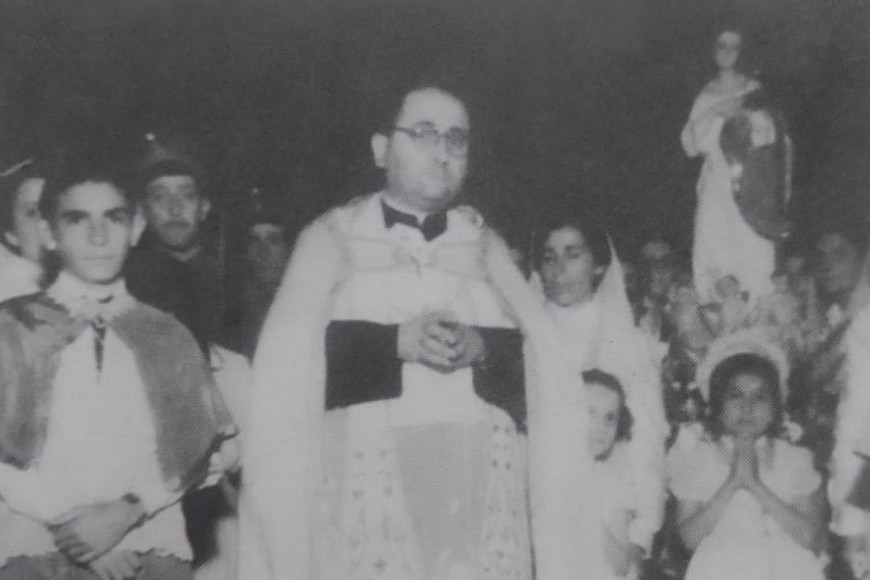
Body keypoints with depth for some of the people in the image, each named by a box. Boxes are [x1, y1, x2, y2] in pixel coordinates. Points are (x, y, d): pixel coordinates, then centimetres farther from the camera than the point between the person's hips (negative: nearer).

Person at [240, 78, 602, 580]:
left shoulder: (485, 243, 16)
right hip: (369, 485, -2)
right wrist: (395, 341, -16)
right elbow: (292, 365, -3)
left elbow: (539, 358, 6)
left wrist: (480, 348, -14)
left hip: (480, 487, 2)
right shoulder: (332, 238, 9)